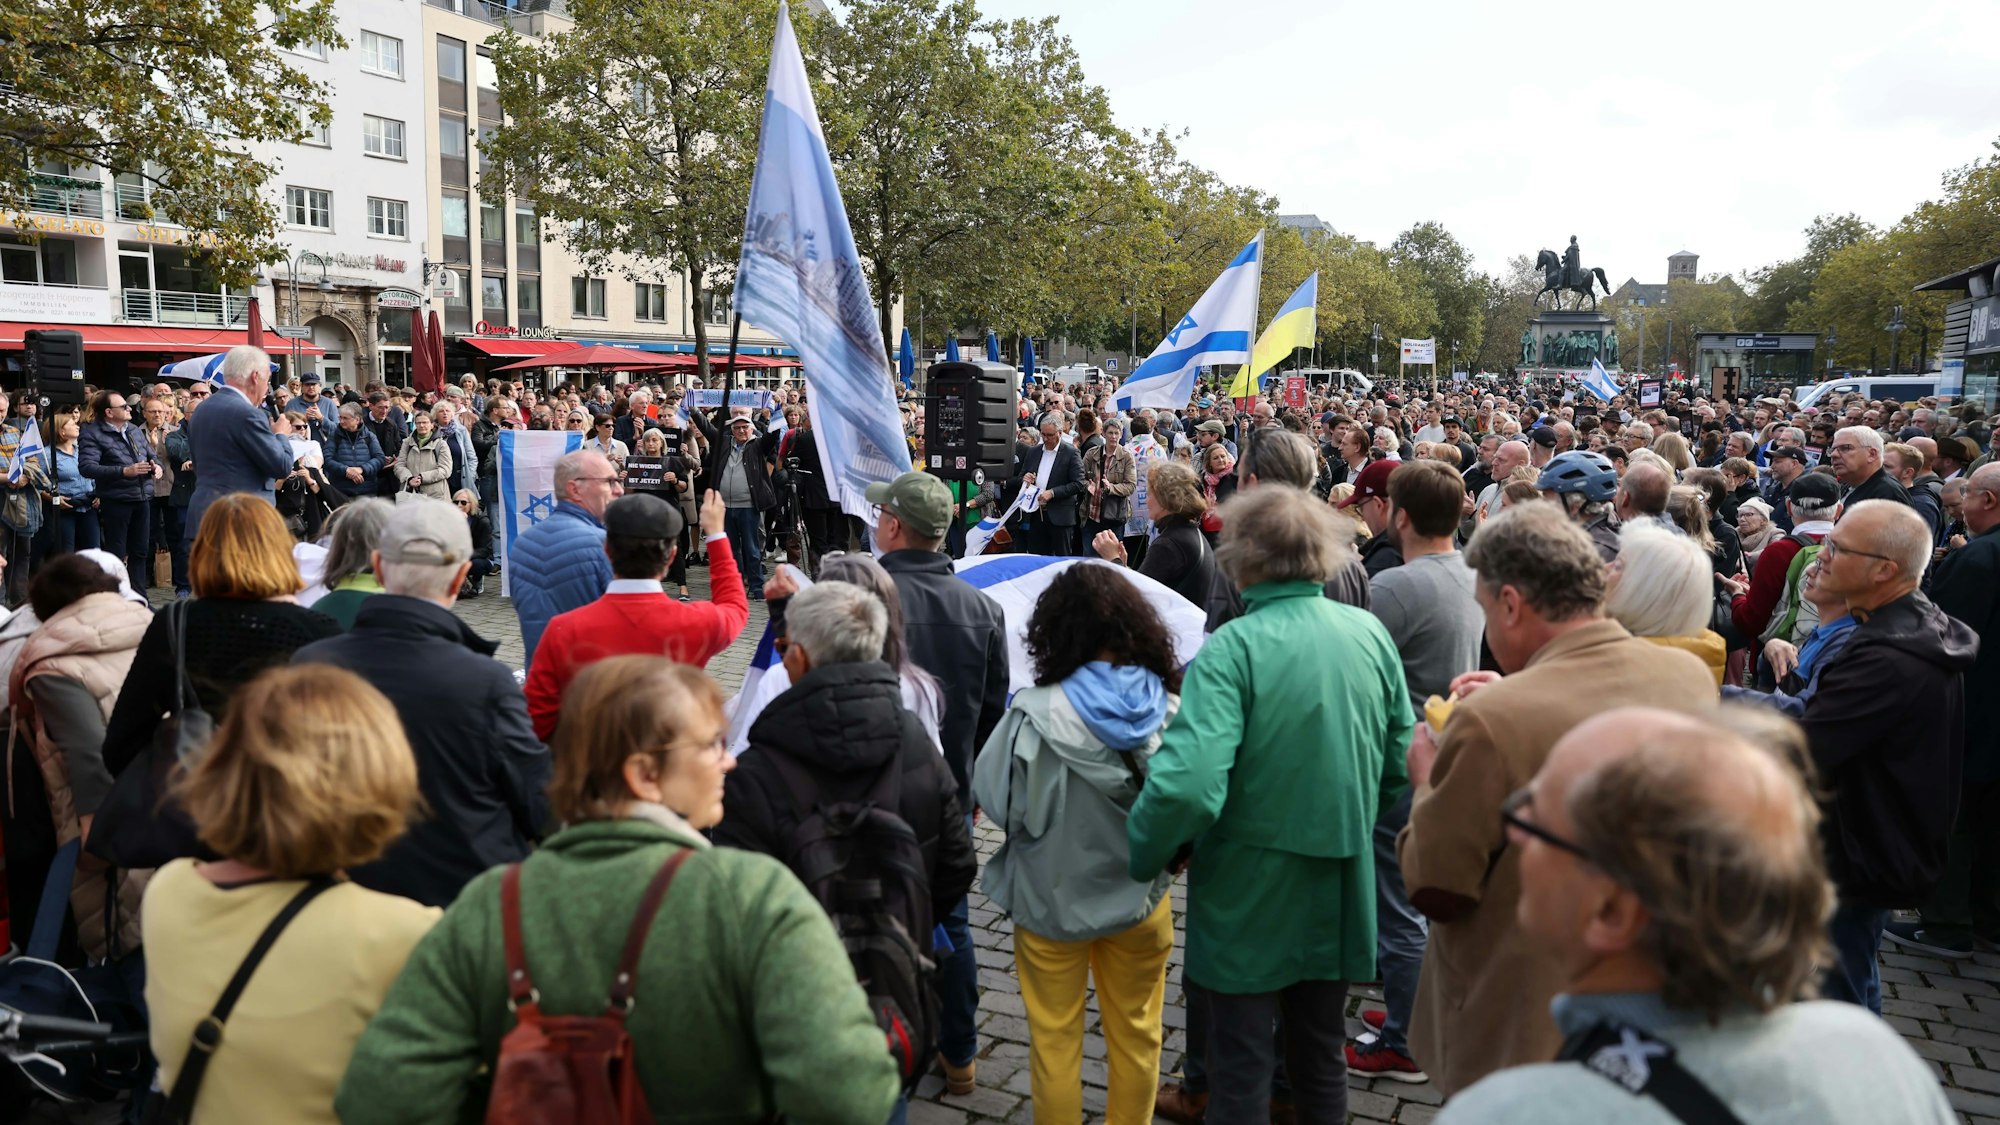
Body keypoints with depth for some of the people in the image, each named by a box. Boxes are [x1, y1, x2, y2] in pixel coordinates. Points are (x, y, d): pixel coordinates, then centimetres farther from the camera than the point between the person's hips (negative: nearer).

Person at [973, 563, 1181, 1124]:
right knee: (1135, 1031, 22)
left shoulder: (1035, 715, -23)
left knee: (1055, 1035, 16)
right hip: (1141, 898, 3)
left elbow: (994, 800, -15)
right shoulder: (1174, 707, -15)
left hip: (1052, 902, -3)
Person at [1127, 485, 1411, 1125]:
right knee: (1323, 1058, 24)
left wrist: (1137, 861, -15)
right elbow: (1402, 765, 3)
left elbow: (1187, 784, -31)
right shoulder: (1370, 633, -4)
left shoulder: (1231, 648, -21)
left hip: (1251, 891, -5)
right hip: (1341, 887, 5)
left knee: (1242, 1069, 13)